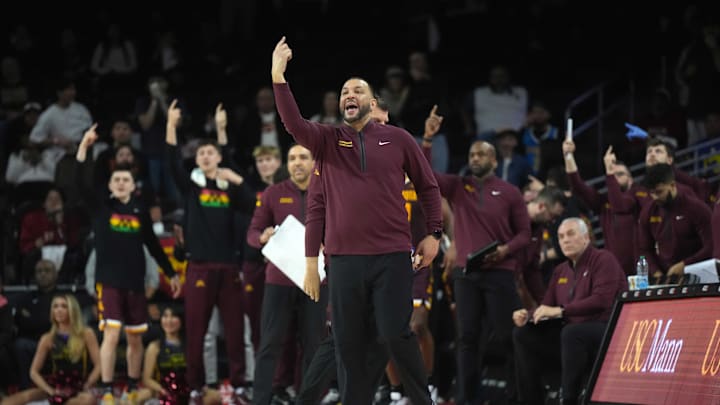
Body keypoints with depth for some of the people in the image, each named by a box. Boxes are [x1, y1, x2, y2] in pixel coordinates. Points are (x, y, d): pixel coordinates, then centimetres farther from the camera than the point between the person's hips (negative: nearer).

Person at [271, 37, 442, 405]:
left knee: (395, 335, -6)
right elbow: (293, 123, -11)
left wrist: (434, 234, 3)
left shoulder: (398, 139, 6)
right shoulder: (328, 139, 8)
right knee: (349, 343, 5)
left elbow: (427, 186, 11)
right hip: (345, 258, 2)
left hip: (392, 256, -2)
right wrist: (278, 77, -21)